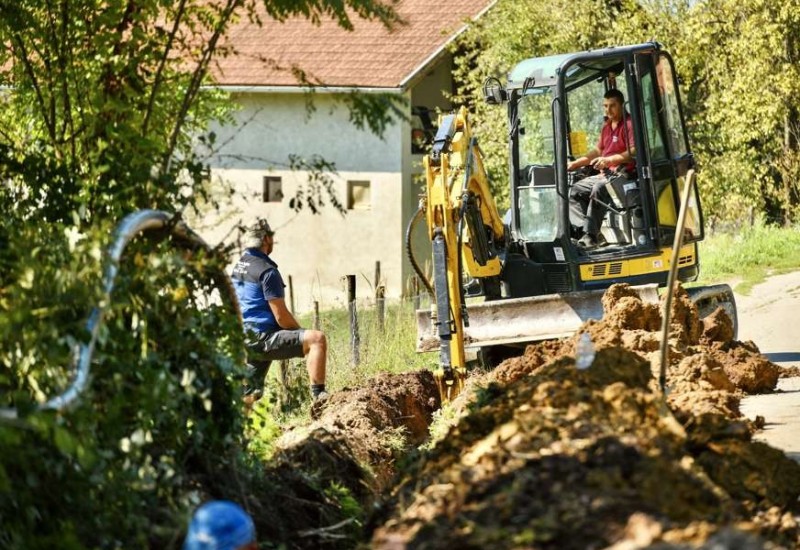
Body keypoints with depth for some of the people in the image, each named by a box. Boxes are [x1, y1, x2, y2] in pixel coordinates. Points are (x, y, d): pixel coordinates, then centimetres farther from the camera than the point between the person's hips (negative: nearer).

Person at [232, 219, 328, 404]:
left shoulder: (238, 266, 16)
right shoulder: (267, 271, -11)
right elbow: (281, 317, -14)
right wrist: (302, 333, 3)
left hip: (244, 342, 9)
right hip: (263, 338, -9)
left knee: (249, 396, 19)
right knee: (317, 338, -20)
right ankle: (318, 394, -31)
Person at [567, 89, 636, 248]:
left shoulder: (629, 124, -6)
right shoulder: (606, 127, 23)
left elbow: (634, 152, -18)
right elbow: (597, 151, 28)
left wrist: (610, 160, -29)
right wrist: (575, 163, 16)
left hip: (623, 173, -10)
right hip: (605, 174, 10)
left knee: (598, 189, -36)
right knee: (574, 190, -3)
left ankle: (591, 235, -36)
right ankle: (586, 229, -19)